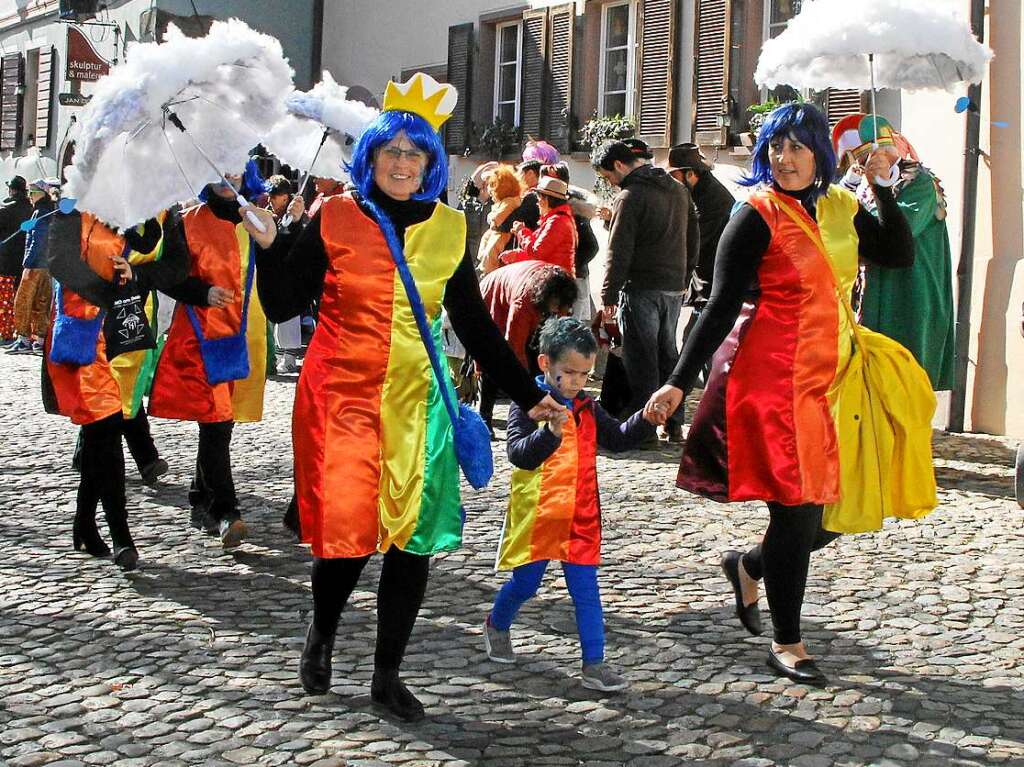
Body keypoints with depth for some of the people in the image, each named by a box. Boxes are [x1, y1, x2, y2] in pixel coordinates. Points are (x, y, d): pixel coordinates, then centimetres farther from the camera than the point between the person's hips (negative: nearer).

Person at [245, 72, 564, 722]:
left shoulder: (449, 228, 6)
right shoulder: (335, 218, 0)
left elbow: (475, 325, 11)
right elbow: (282, 306, 0)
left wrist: (528, 394, 8)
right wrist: (270, 246, -16)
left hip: (415, 400, 2)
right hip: (340, 394, -2)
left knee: (414, 533, 0)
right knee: (346, 528, -5)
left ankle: (389, 675, 15)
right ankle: (322, 634, 28)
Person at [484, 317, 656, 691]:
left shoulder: (587, 408, 7)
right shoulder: (528, 403, -11)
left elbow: (616, 439, 12)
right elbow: (519, 453, -21)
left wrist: (645, 419, -5)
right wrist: (551, 433, -39)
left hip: (580, 516, 4)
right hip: (536, 515, -4)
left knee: (586, 590, 2)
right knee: (525, 583, 11)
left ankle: (594, 663, 4)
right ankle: (497, 625, 40)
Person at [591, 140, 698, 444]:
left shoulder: (630, 196, -13)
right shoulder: (678, 189, 12)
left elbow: (619, 252, -15)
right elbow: (692, 240, 18)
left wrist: (609, 296, -10)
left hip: (641, 289, -8)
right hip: (675, 286, 8)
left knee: (641, 359, -2)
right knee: (668, 353, 15)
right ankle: (674, 425, 18)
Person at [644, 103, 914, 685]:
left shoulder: (840, 208, 11)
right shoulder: (758, 217, -8)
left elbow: (900, 255, 9)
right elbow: (721, 308, -11)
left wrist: (883, 189, 0)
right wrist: (680, 384, -16)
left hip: (826, 378, 7)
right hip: (772, 377, -7)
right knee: (797, 512, -5)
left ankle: (749, 567, 34)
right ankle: (788, 644, 11)